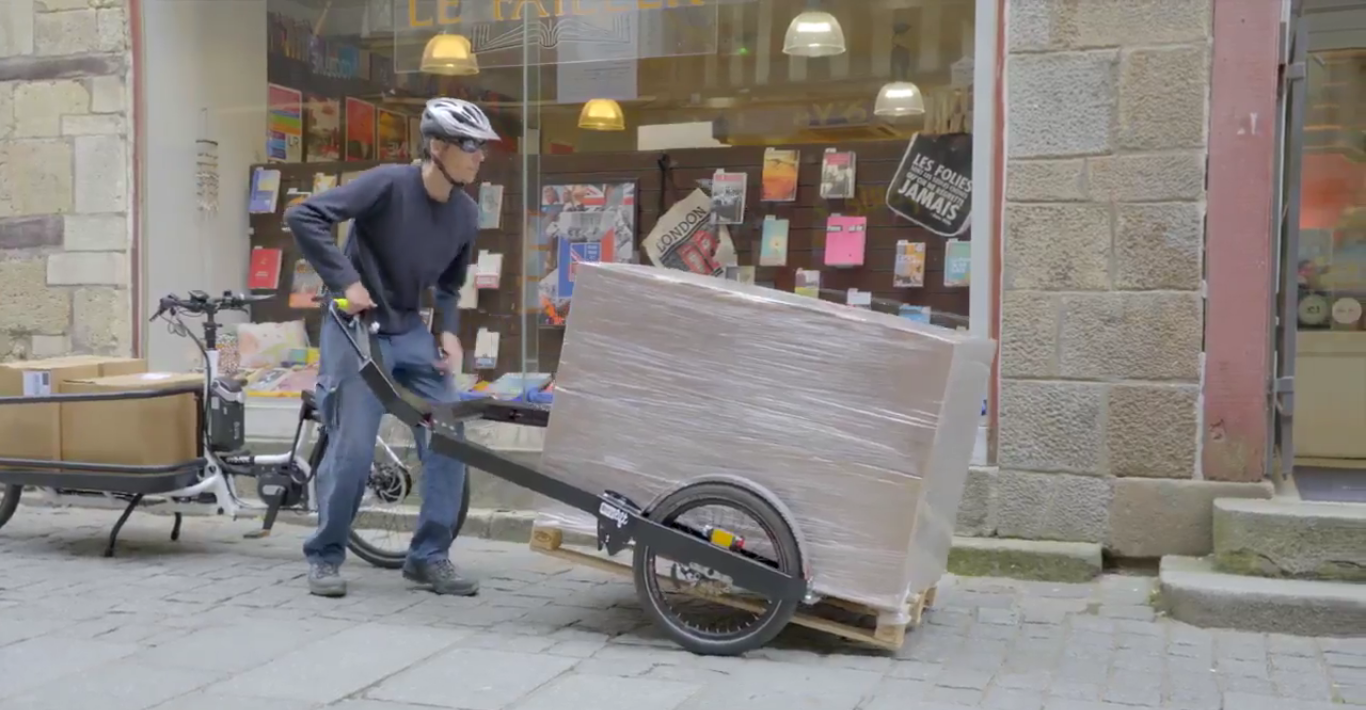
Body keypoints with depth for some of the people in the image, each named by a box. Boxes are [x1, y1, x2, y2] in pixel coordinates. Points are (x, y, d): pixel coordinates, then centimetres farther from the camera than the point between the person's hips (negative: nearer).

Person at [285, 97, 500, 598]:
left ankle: (429, 556, 11)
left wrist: (449, 332, -4)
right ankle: (324, 556, 13)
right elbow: (303, 217, -23)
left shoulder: (466, 213, -2)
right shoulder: (388, 184, -19)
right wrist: (345, 281, -26)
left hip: (410, 332, 6)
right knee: (354, 448, -8)